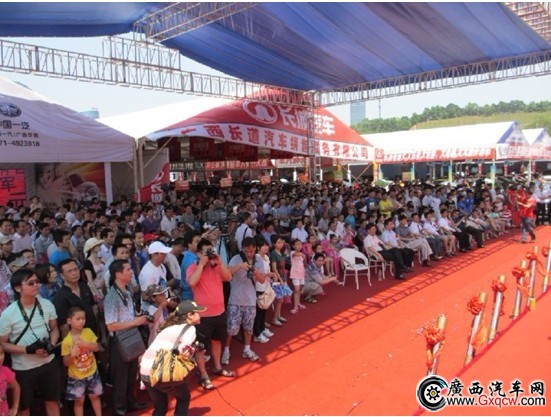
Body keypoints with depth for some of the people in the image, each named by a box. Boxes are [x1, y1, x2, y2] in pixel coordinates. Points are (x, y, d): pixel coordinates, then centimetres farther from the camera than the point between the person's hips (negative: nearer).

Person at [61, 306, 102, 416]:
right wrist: (72, 355, -31)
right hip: (76, 377, -2)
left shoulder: (88, 332, -8)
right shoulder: (66, 341, -16)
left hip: (92, 373, 3)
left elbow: (97, 347, -11)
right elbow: (65, 363, -10)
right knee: (79, 401, 9)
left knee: (95, 396, 18)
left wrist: (85, 344, -27)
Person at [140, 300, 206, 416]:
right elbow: (183, 352, -18)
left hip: (144, 372, 7)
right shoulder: (189, 328, -2)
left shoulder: (170, 328, 21)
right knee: (184, 398, 20)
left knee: (160, 407, 26)